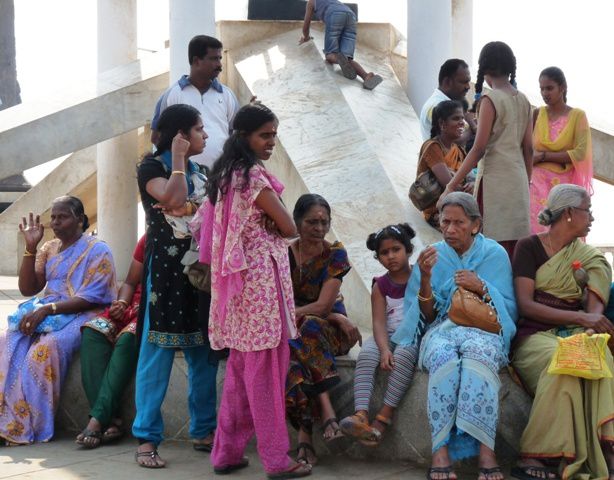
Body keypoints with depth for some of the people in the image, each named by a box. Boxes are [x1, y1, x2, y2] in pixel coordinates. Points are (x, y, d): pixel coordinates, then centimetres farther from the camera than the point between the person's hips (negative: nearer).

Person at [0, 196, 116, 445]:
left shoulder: (97, 251, -2)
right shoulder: (49, 249, 17)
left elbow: (90, 299, -12)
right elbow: (28, 289, 11)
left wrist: (48, 309, -22)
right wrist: (30, 247, 2)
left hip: (80, 316, -6)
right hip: (45, 311, 6)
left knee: (45, 348, -35)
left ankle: (32, 427, -28)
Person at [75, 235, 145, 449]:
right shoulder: (148, 240, 13)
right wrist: (121, 303, -2)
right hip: (132, 308, 6)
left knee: (127, 338, -35)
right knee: (93, 331, -22)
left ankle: (98, 419, -36)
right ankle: (111, 419, -32)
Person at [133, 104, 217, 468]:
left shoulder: (199, 172, 16)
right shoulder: (152, 167, -2)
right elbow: (174, 199, -20)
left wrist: (188, 207, -11)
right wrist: (177, 160, -9)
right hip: (165, 268, -6)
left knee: (204, 353, 7)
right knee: (158, 353, -7)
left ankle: (204, 431, 15)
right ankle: (147, 438, -4)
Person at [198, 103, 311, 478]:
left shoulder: (225, 173, 13)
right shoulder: (255, 175, -14)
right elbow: (289, 228, -10)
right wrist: (276, 222, 9)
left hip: (237, 279, 9)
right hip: (262, 276, -9)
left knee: (241, 368, 14)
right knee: (267, 370, -4)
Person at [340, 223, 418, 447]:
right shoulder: (381, 286, 9)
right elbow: (379, 323, -5)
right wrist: (384, 350, -21)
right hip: (389, 337, 3)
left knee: (404, 353, -36)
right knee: (366, 353, -27)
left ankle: (384, 417, -38)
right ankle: (361, 414, -45)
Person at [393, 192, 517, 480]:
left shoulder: (495, 254, 11)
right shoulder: (433, 256, 14)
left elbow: (508, 309, 7)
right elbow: (427, 316, 9)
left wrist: (482, 288, -10)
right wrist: (425, 278, -8)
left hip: (483, 329, -1)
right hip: (441, 330, 1)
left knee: (478, 352, -39)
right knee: (445, 358, -38)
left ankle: (486, 451, -46)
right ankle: (440, 453, -43)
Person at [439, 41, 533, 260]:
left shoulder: (490, 99, -10)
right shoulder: (523, 100, 9)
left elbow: (479, 148, -15)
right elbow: (528, 148, 12)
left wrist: (451, 186, -14)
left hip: (494, 178, -7)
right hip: (518, 177, 7)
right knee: (515, 249, 10)